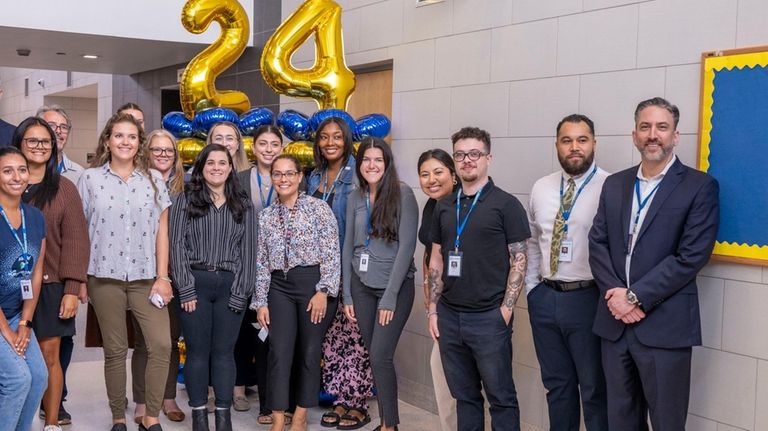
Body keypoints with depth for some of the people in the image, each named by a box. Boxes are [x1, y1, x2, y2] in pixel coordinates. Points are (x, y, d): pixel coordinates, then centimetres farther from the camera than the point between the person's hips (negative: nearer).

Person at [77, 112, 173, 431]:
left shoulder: (154, 180, 8)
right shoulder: (90, 179, 4)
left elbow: (161, 232, 7)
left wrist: (162, 277, 1)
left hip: (146, 277, 1)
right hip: (105, 276, -1)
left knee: (161, 345, -9)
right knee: (115, 351, 5)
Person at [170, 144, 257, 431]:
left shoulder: (243, 205, 10)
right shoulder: (185, 200, 6)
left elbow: (248, 250, 6)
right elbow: (177, 244, -1)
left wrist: (240, 292, -4)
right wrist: (186, 288, -9)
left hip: (230, 284, 1)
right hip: (195, 282, -1)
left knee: (223, 351, 4)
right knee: (197, 350, 3)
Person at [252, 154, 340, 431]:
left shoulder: (318, 208, -2)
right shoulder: (266, 216, 10)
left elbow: (332, 254, -7)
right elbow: (261, 263, 11)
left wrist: (323, 291, -14)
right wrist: (260, 302, 5)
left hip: (315, 284, -3)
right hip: (280, 287, 3)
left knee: (310, 352, 4)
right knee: (279, 352, -5)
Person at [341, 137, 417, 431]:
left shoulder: (403, 195, -9)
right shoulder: (355, 198, 6)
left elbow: (406, 246, -13)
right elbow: (348, 247, 10)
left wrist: (390, 296, -15)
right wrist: (347, 295, 5)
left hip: (396, 285, -5)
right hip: (362, 285, 5)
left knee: (380, 356, -10)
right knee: (374, 355, 8)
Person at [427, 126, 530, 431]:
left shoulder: (506, 204, -4)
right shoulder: (444, 207, 10)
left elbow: (519, 261, -6)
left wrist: (505, 311, -11)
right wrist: (433, 310, 9)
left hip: (489, 318, -4)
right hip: (449, 317, 5)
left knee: (501, 397, 3)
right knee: (464, 395, 14)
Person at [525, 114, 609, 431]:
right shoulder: (541, 188, 9)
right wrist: (532, 287, 10)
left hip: (589, 298, -5)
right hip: (544, 297, 5)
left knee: (594, 388, 7)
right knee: (556, 384, 17)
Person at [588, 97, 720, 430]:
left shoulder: (700, 186, -4)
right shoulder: (614, 184, 12)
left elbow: (691, 256, -12)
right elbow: (597, 243, 6)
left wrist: (636, 296, -14)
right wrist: (616, 295, -10)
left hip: (664, 326, -4)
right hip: (615, 322, 5)